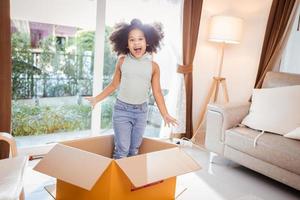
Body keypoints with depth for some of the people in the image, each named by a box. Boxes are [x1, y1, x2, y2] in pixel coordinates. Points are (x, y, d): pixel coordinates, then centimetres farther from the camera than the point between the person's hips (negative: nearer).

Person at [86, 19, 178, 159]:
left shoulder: (153, 66, -4)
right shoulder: (122, 61, -4)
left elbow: (157, 92, 0)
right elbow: (114, 85, 6)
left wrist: (165, 115, -2)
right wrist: (96, 99, 3)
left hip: (141, 111, 2)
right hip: (122, 109, -1)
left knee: (134, 150, 14)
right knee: (122, 150, -3)